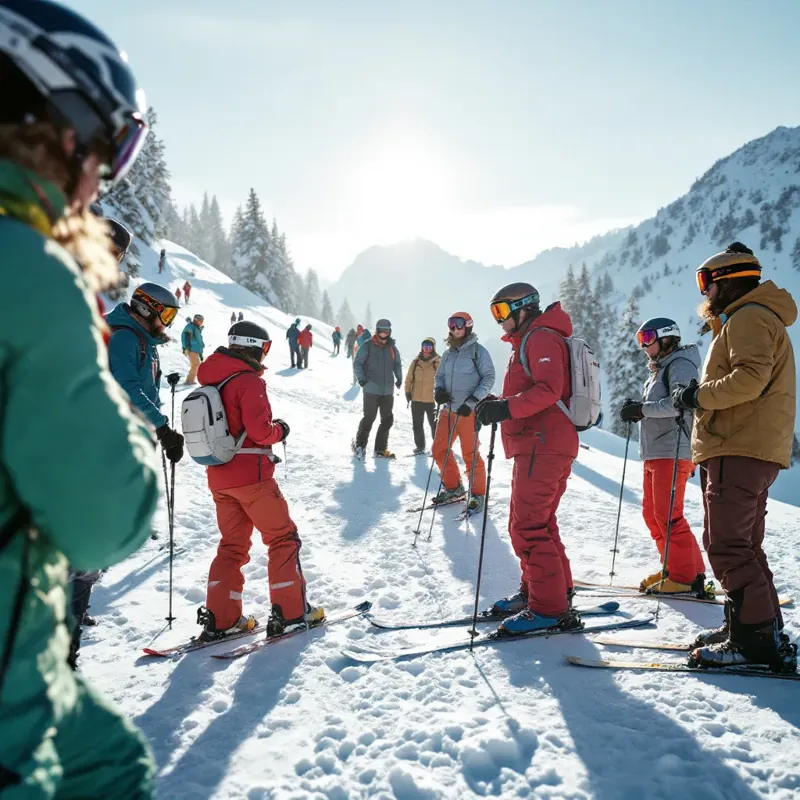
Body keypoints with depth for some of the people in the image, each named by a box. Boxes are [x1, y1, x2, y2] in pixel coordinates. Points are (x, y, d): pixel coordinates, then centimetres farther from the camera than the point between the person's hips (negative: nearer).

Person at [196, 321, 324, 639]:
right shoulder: (248, 381, -14)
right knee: (283, 538, 5)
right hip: (250, 475, -8)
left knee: (232, 544, 15)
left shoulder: (212, 380, 10)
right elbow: (260, 430, -22)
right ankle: (290, 612, 7)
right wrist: (280, 430, -1)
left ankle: (219, 619, 14)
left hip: (219, 477, 8)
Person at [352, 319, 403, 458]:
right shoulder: (367, 346, -4)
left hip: (388, 390, 5)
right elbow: (357, 363, -1)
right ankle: (359, 444, 12)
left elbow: (397, 364, 21)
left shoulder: (392, 348, 10)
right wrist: (361, 379, -12)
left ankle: (380, 449, 16)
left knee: (388, 420, 6)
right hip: (371, 389, -5)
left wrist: (399, 378, 7)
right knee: (369, 418, -5)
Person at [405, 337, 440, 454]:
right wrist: (408, 391, 3)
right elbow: (409, 378, 10)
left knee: (434, 424, 5)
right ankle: (420, 446, 24)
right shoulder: (416, 362, 3)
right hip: (416, 399, 3)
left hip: (432, 400, -3)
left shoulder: (438, 363, -5)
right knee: (417, 424, 11)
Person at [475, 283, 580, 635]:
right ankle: (534, 592, 26)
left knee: (528, 527, -11)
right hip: (539, 444, 11)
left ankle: (549, 608, -7)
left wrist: (507, 408, -29)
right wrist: (499, 404, 10)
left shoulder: (541, 337, -8)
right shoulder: (526, 341, 25)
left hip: (542, 444, -11)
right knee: (538, 523, 16)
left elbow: (548, 389, -23)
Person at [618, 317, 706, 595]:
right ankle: (672, 569, 20)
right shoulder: (657, 371, 23)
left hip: (672, 452, -10)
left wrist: (642, 408, -19)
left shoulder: (680, 365, -7)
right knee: (651, 513, 11)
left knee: (668, 517, -10)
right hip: (653, 453, 10)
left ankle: (688, 577, -2)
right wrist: (636, 410, 3)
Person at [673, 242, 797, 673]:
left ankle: (758, 639, -6)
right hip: (753, 450, 11)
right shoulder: (759, 318, 26)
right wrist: (704, 394, 12)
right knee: (743, 546, 15)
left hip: (739, 450, -11)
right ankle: (759, 629, 20)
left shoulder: (748, 317, -8)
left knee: (727, 545, -10)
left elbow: (750, 378, -23)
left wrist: (699, 395, -12)